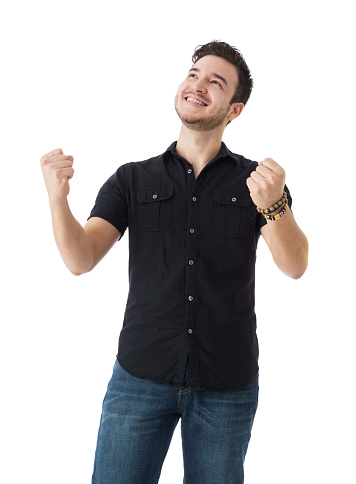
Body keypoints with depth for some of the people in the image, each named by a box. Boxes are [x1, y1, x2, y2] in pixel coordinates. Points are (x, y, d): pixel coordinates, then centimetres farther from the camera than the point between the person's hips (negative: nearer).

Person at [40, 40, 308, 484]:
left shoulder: (256, 181, 1)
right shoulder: (133, 179, 3)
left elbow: (294, 265, -12)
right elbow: (81, 258, -7)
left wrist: (272, 204, -32)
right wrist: (57, 197, -26)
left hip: (227, 384, 0)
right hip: (141, 375, 1)